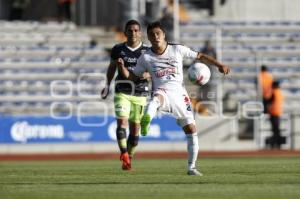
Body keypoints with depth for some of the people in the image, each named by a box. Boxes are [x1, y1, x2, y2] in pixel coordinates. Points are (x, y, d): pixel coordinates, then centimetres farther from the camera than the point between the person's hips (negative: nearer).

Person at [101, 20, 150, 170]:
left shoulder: (147, 51, 2)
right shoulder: (118, 49, 3)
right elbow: (112, 67, 18)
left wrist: (148, 75, -16)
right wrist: (107, 85, 16)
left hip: (140, 93, 1)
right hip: (122, 92, -1)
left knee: (135, 127, 4)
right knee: (122, 121, -19)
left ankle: (128, 159, 17)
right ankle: (124, 154, -29)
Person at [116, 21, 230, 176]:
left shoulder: (177, 50, 6)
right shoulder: (145, 57, 7)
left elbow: (200, 57, 13)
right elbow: (133, 76, 14)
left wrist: (219, 65, 5)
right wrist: (122, 68, -5)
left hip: (179, 93, 2)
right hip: (161, 92, -2)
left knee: (191, 129, -2)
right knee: (157, 98, -41)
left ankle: (191, 167, 9)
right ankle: (146, 121, -74)